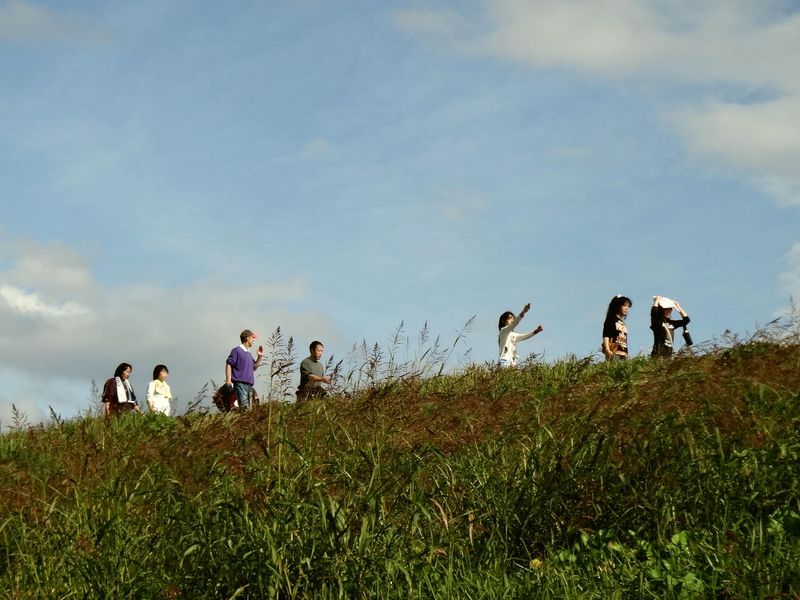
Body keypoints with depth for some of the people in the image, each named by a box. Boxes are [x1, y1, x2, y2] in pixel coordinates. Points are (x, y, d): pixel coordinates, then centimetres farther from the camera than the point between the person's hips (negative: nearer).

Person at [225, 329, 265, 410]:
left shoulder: (249, 353, 22)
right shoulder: (237, 350, -1)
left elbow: (254, 367, 31)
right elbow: (228, 364, -5)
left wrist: (260, 357, 20)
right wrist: (228, 379, -14)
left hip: (249, 384, 8)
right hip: (240, 383, -8)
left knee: (248, 407, 2)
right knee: (244, 406, -22)